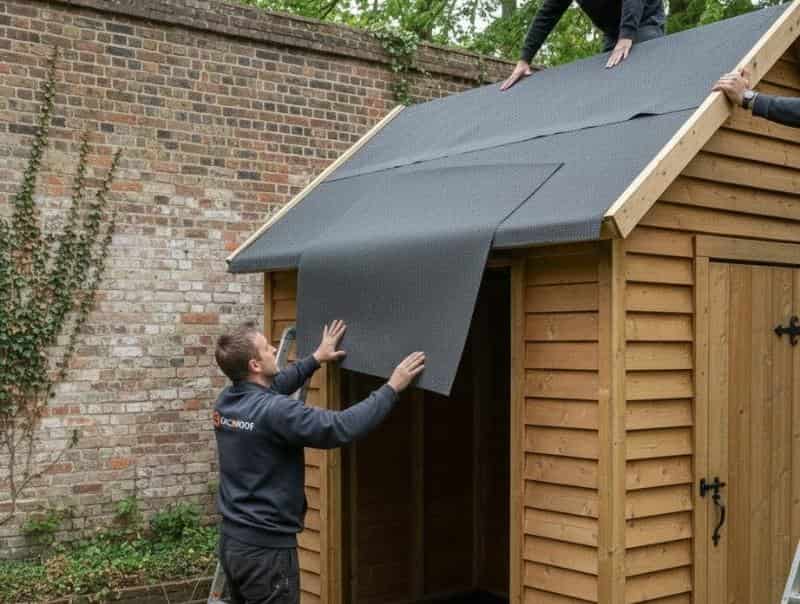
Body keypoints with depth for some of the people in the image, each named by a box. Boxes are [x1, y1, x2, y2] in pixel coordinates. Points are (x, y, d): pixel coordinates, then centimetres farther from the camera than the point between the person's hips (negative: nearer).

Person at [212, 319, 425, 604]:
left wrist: (316, 358, 31)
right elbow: (343, 427, -27)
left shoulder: (226, 401, 2)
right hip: (265, 548, -9)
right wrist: (392, 387, -17)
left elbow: (270, 387, 23)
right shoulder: (273, 411, -25)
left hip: (232, 541, 9)